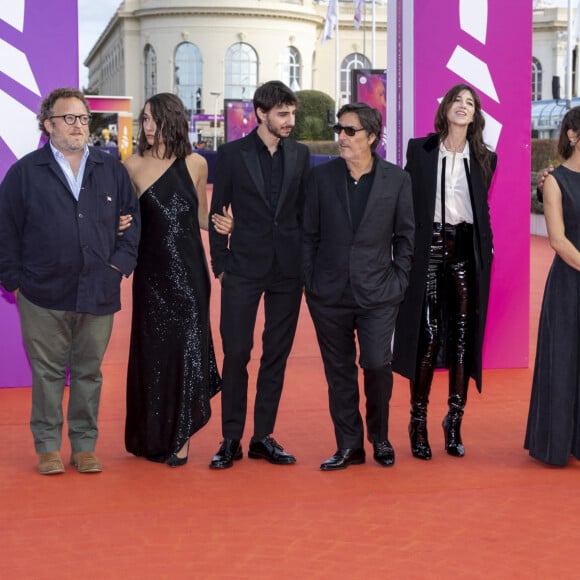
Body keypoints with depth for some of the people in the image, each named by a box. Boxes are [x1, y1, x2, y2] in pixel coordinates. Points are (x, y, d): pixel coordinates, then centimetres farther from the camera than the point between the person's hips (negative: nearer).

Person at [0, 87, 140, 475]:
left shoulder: (112, 171, 8)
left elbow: (133, 220, 12)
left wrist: (121, 262, 1)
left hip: (99, 294, 2)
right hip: (44, 296, -2)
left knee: (89, 372, 9)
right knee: (47, 373, 6)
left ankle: (85, 446, 20)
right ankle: (48, 447, 18)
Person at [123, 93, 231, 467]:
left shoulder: (196, 164, 2)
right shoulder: (134, 165, 0)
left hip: (189, 272, 0)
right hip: (152, 272, 0)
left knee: (187, 348, 0)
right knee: (152, 350, 5)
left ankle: (181, 436, 12)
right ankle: (152, 436, 19)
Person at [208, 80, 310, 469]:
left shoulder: (300, 155, 8)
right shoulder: (232, 154, -1)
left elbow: (304, 212, 11)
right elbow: (218, 211, 2)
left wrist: (306, 262, 6)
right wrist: (220, 264, -2)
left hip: (288, 269, 3)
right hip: (245, 268, -3)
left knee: (277, 355, 7)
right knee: (236, 353, -4)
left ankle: (264, 437, 16)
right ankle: (231, 439, 7)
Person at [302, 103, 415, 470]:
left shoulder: (397, 179, 1)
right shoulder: (322, 176, 4)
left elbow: (405, 236, 6)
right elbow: (311, 234, 6)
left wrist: (399, 282, 0)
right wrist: (310, 284, 2)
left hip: (377, 293, -2)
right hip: (330, 294, 2)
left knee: (377, 365, -7)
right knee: (339, 371, 7)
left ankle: (380, 438, 17)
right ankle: (349, 446, 19)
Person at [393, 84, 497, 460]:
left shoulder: (485, 158, 10)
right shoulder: (419, 149, 3)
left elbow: (484, 211, 15)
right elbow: (406, 202, 2)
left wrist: (486, 252, 7)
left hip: (467, 252, 3)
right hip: (429, 249, -2)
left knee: (463, 339, 2)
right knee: (428, 337, -5)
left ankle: (455, 422, 12)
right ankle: (418, 422, 4)